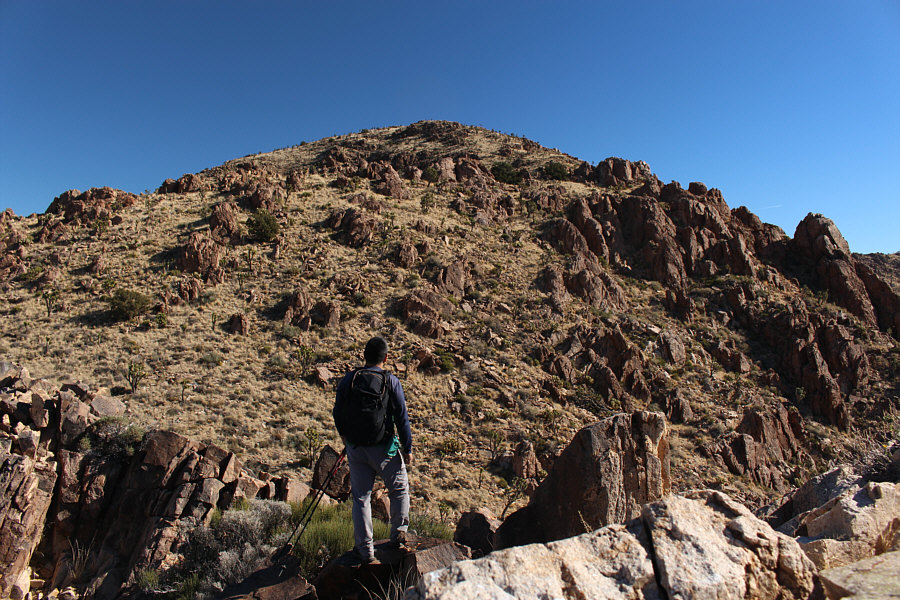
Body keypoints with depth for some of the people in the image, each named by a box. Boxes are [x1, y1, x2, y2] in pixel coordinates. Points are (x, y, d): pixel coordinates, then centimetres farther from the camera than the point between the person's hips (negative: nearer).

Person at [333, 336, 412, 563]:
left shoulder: (348, 380, -4)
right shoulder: (391, 382, -11)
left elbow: (337, 413, 5)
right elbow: (402, 418, -8)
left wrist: (344, 435, 24)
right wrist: (407, 449, 3)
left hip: (355, 448, 2)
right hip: (384, 448, -2)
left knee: (361, 497, 13)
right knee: (399, 488, 20)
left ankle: (365, 549, 18)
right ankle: (399, 533, 20)